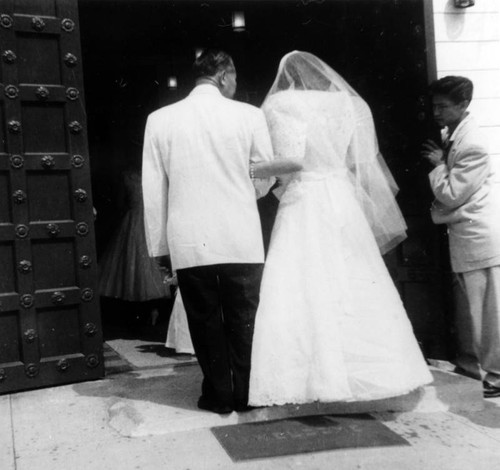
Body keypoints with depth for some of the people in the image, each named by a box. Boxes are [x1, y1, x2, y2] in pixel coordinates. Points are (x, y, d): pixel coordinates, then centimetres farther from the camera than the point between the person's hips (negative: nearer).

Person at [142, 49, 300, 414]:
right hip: (241, 240, -1)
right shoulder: (249, 115, -4)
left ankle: (218, 395, 21)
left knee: (205, 319, 12)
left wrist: (158, 244, 8)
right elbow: (264, 180, 3)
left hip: (188, 242, 1)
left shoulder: (160, 120, 0)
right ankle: (246, 394, 21)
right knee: (244, 319, 12)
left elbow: (153, 190, 1)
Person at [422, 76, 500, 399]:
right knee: (466, 305, 17)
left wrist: (437, 164, -7)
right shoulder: (451, 135, 9)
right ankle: (470, 365, 29)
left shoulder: (472, 145, -19)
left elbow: (450, 195, -17)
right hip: (463, 233, 9)